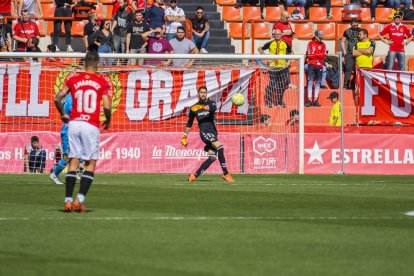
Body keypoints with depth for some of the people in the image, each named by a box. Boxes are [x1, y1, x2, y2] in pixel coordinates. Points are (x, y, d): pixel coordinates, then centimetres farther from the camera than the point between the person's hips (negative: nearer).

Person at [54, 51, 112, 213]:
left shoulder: (73, 78, 5)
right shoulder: (102, 82, -2)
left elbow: (57, 98, 1)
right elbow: (106, 107, -9)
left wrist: (63, 115, 18)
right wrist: (108, 121, 10)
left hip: (73, 123, 3)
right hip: (91, 125, -2)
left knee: (73, 161, 7)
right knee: (91, 163, 7)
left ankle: (68, 200, 0)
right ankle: (80, 199, -5)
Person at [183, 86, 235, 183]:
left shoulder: (211, 103, 9)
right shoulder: (194, 108, 11)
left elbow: (213, 108, -18)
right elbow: (189, 123, 22)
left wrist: (203, 107, -34)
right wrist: (184, 137, 22)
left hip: (213, 132, 3)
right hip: (204, 132, -3)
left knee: (212, 158, -3)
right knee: (220, 147, -25)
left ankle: (194, 176, 8)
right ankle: (226, 174, -24)